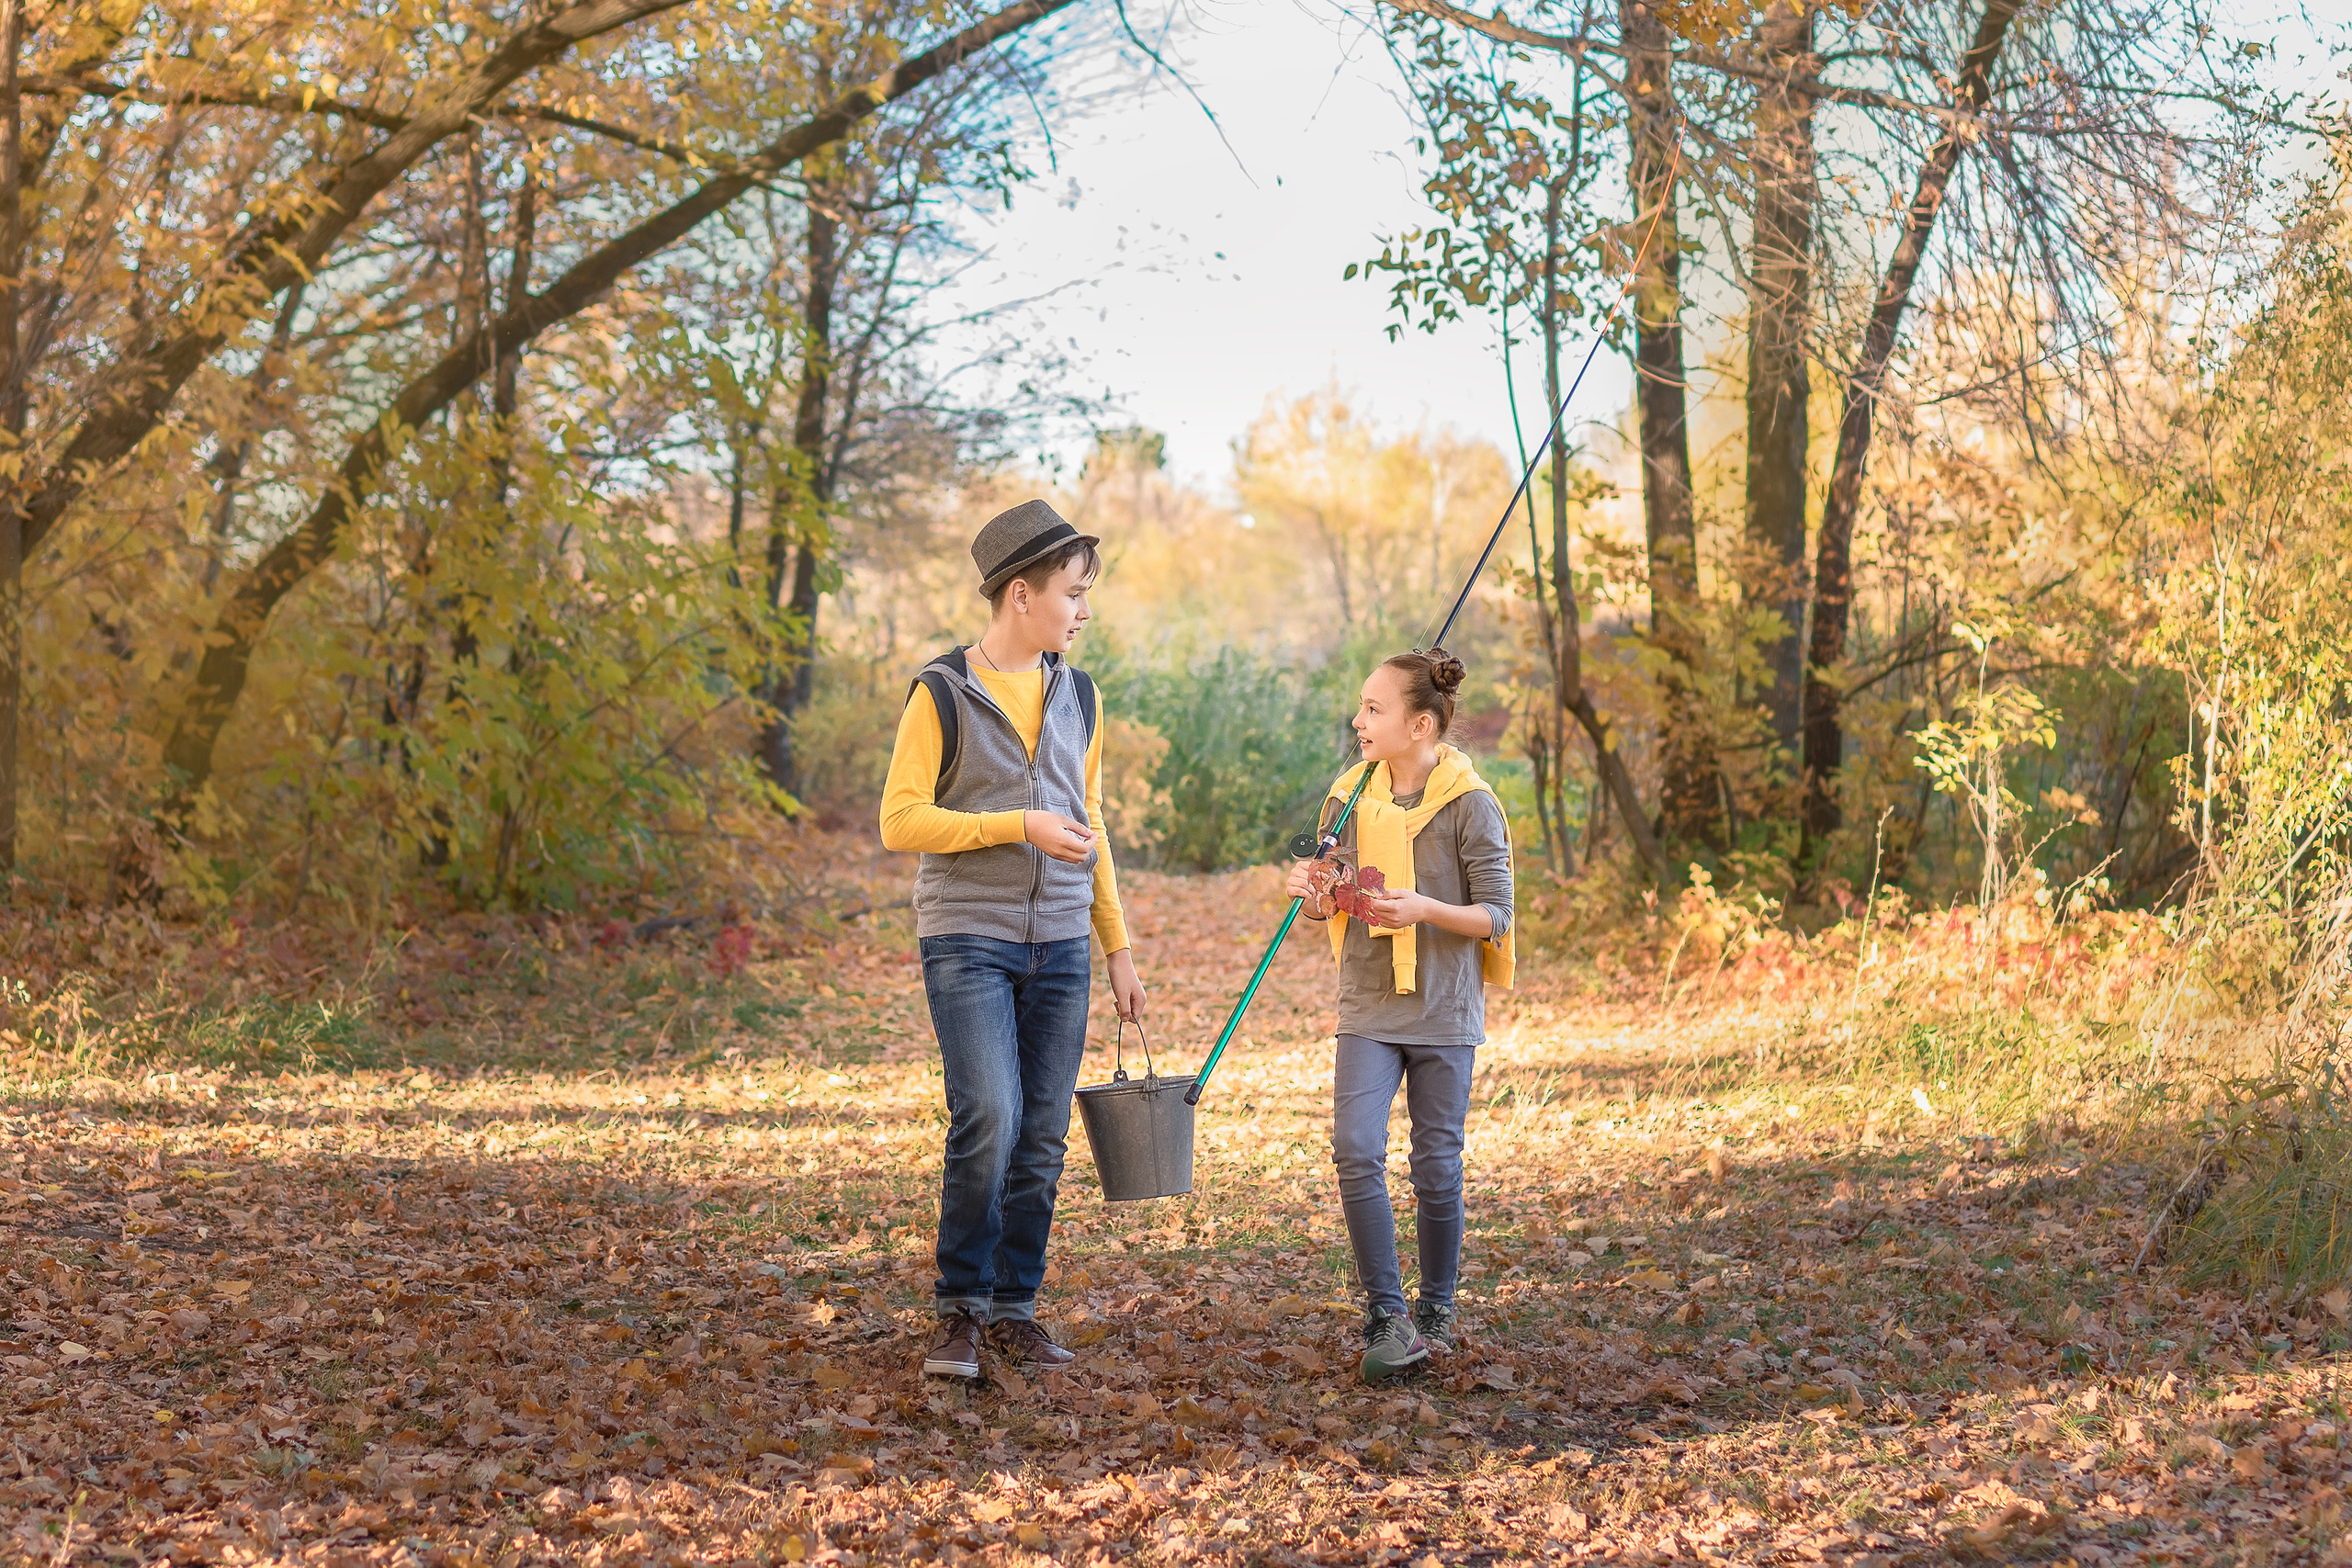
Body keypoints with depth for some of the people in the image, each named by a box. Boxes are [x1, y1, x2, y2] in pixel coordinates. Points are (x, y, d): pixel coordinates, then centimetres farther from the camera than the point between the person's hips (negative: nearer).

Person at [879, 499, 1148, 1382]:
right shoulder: (942, 693, -4)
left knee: (1043, 1138, 4)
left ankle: (1013, 1309, 16)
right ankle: (959, 1309, -1)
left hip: (1059, 946, 5)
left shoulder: (1079, 697, 13)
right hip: (968, 941, -5)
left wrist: (1118, 947, 17)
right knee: (989, 1119, -16)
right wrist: (1020, 825, -16)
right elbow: (900, 821, -8)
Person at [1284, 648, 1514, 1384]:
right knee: (1356, 1151, -13)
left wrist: (1426, 909, -25)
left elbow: (1495, 915, -8)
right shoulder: (1350, 797, 4)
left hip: (1444, 1013, -3)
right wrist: (1315, 896, -9)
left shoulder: (1470, 804, -9)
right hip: (1368, 1007, 3)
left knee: (1436, 1168, 5)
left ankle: (1436, 1310, 25)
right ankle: (1387, 1318, -7)